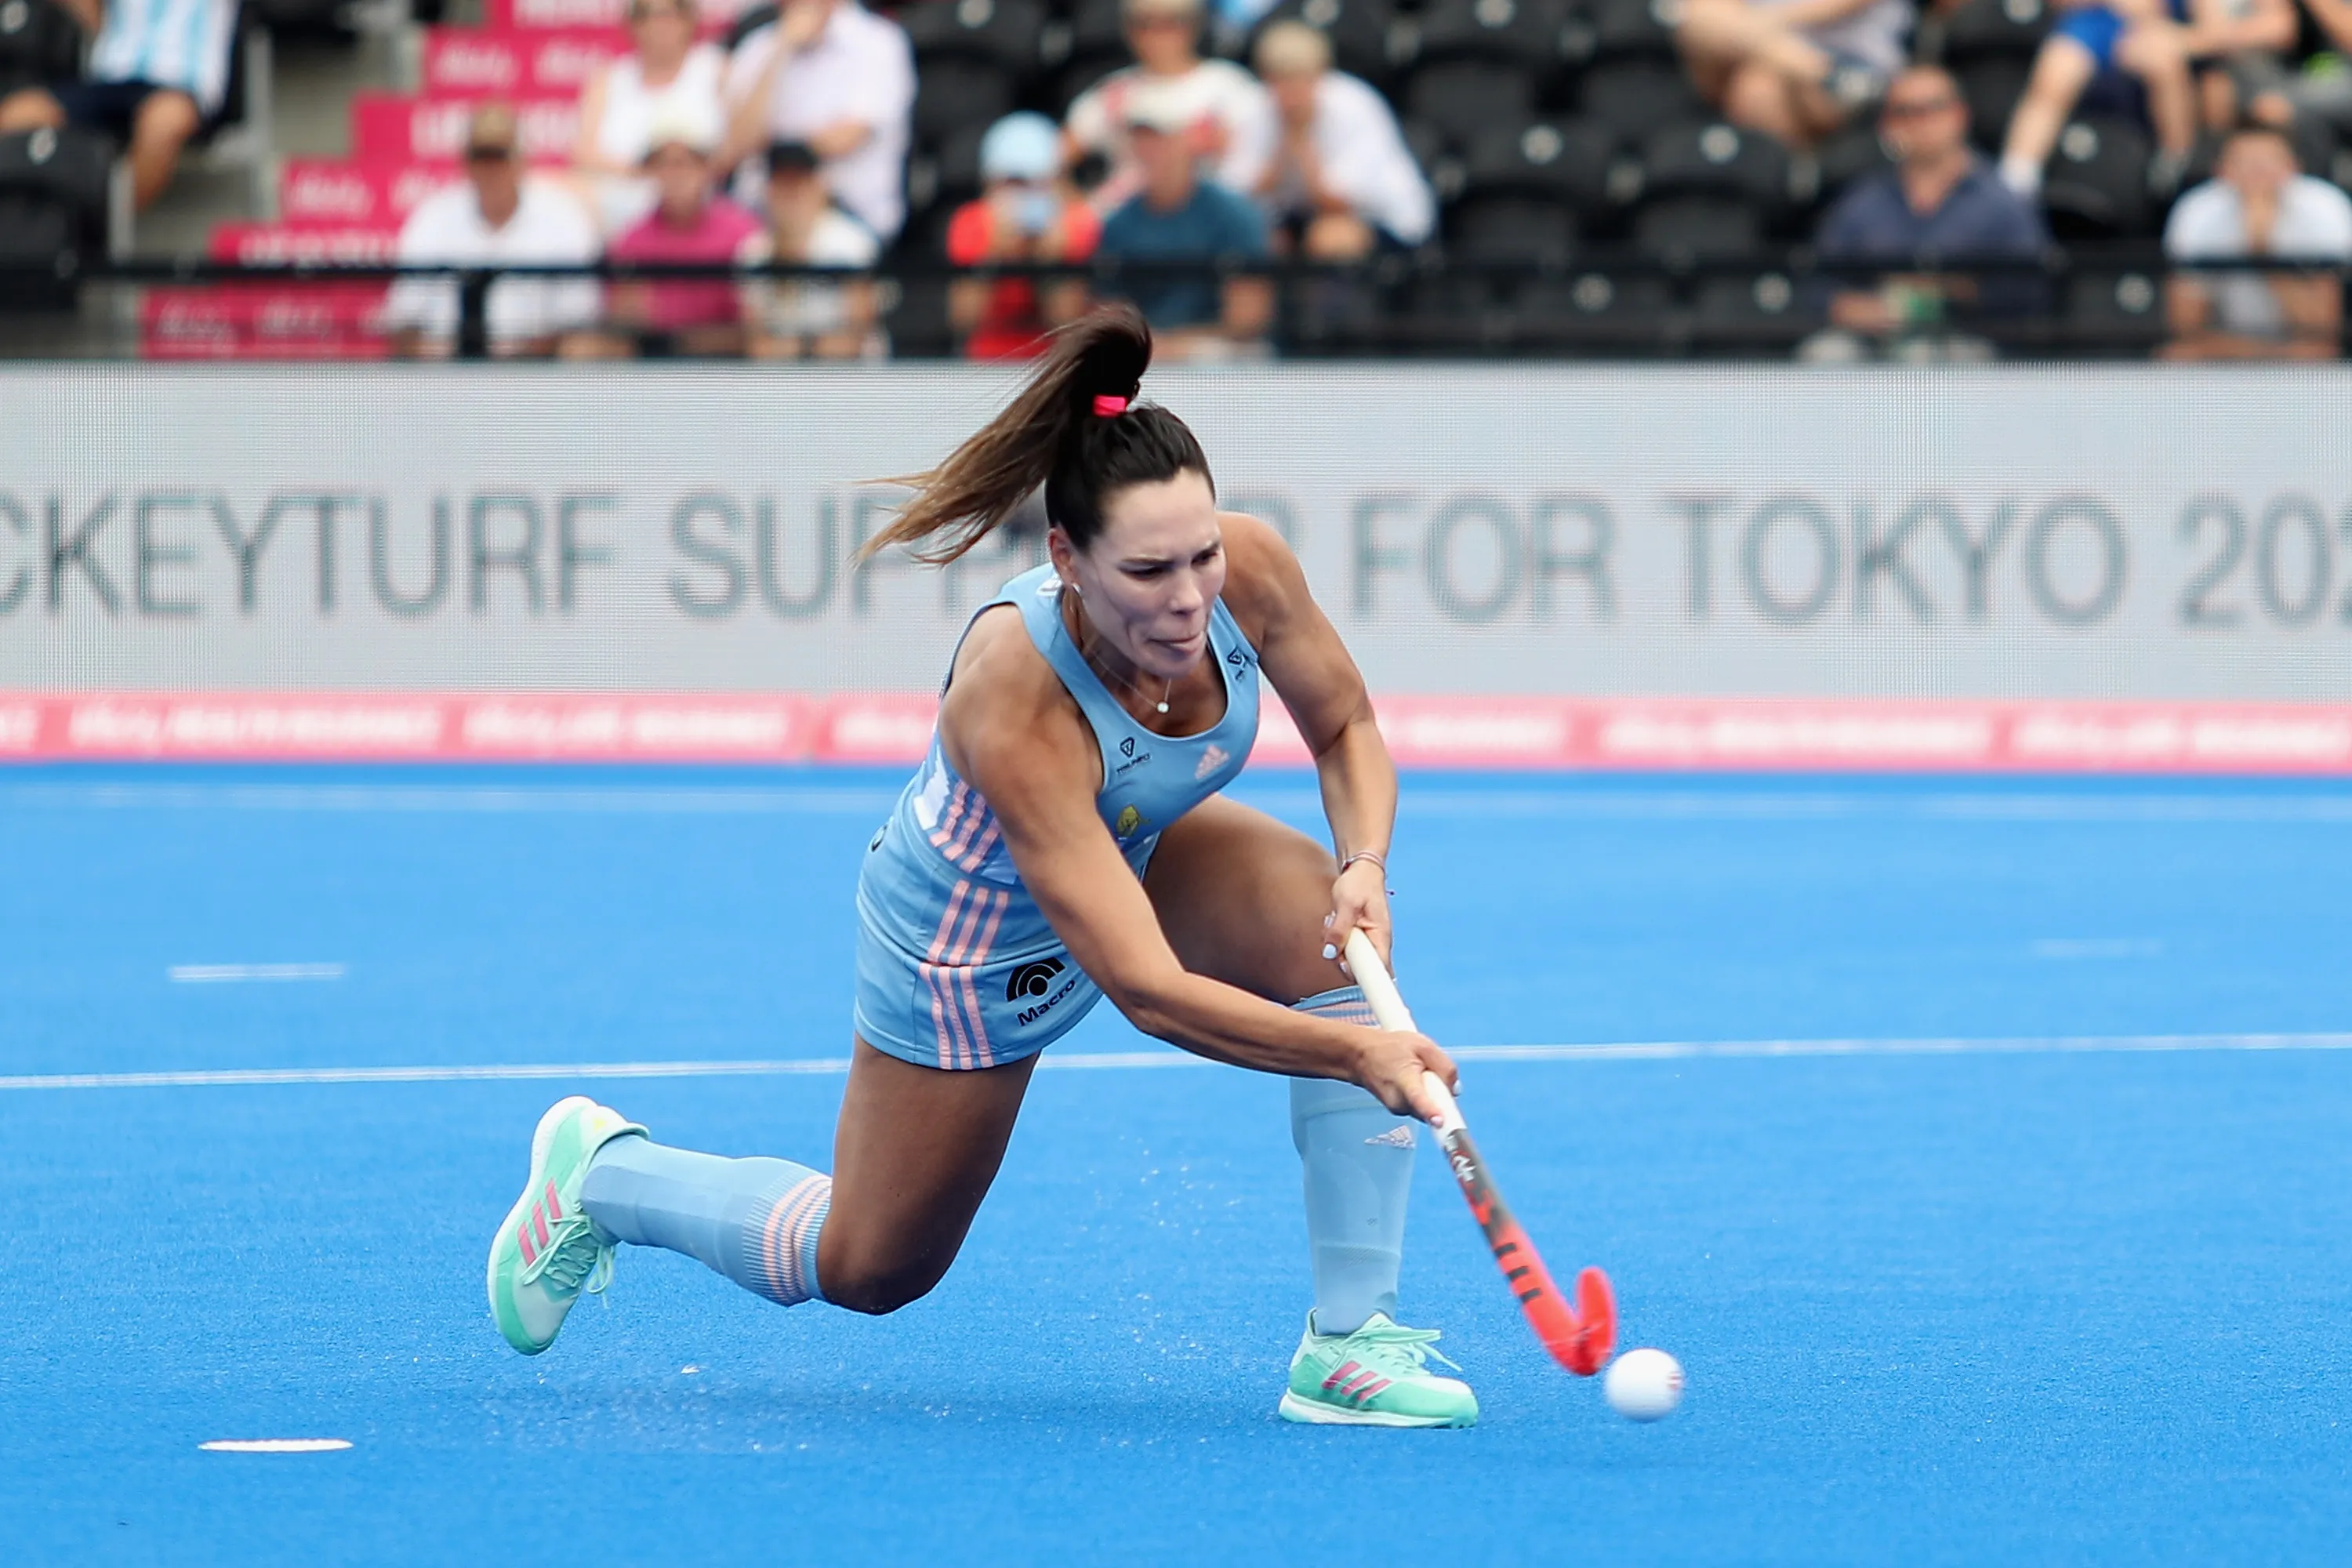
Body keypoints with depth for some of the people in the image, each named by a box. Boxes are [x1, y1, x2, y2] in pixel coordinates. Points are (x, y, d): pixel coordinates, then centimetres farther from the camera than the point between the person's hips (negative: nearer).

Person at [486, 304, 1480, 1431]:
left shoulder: (1248, 570, -29)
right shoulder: (1013, 703, -45)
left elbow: (1345, 726, -7)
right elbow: (1144, 987, -45)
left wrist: (1365, 862, -26)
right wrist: (1357, 1055, -51)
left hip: (1138, 848, 5)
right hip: (977, 943, -5)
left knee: (1332, 933, -25)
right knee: (867, 1272, 10)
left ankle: (1348, 1342, -17)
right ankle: (602, 1170, 39)